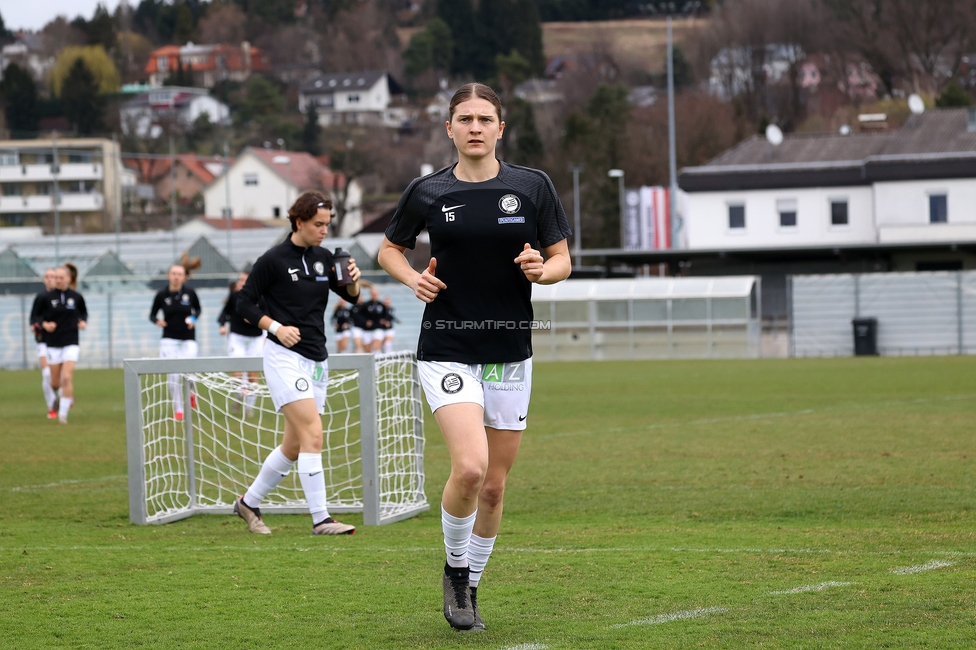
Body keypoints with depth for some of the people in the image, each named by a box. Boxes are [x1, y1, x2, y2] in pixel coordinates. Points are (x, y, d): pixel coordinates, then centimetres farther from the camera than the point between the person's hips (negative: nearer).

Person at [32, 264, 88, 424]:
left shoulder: (76, 297, -1)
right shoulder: (48, 297, -3)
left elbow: (83, 312, 17)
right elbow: (37, 316, 2)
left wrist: (83, 321, -3)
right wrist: (44, 324, -17)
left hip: (71, 343, -1)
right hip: (53, 343, 1)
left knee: (67, 377, -16)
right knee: (55, 382, 6)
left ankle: (63, 413, -11)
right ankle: (60, 396, 42)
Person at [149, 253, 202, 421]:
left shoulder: (190, 293, -6)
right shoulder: (161, 295, -6)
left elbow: (198, 309, 11)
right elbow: (152, 314, 5)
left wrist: (193, 318, -9)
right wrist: (158, 321, -17)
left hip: (188, 339, 0)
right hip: (169, 339, 0)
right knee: (173, 374, -6)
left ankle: (190, 392, 26)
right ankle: (178, 409, 10)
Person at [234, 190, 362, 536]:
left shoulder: (323, 258, 9)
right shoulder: (273, 260, -8)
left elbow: (351, 297, 16)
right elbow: (245, 303, -4)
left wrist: (353, 280, -6)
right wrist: (276, 327, -17)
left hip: (316, 359, 7)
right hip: (285, 356, -7)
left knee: (294, 446, 11)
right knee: (313, 433, -18)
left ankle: (249, 502, 28)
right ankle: (321, 519, -17)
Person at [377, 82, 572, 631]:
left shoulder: (533, 187, 1)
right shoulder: (427, 193, 0)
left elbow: (563, 260, 8)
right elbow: (390, 249, 16)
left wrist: (542, 269, -15)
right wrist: (413, 278, -4)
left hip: (511, 354, 2)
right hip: (447, 351, -2)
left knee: (495, 485, 6)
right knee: (470, 467, -21)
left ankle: (471, 587, 27)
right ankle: (455, 570, 5)